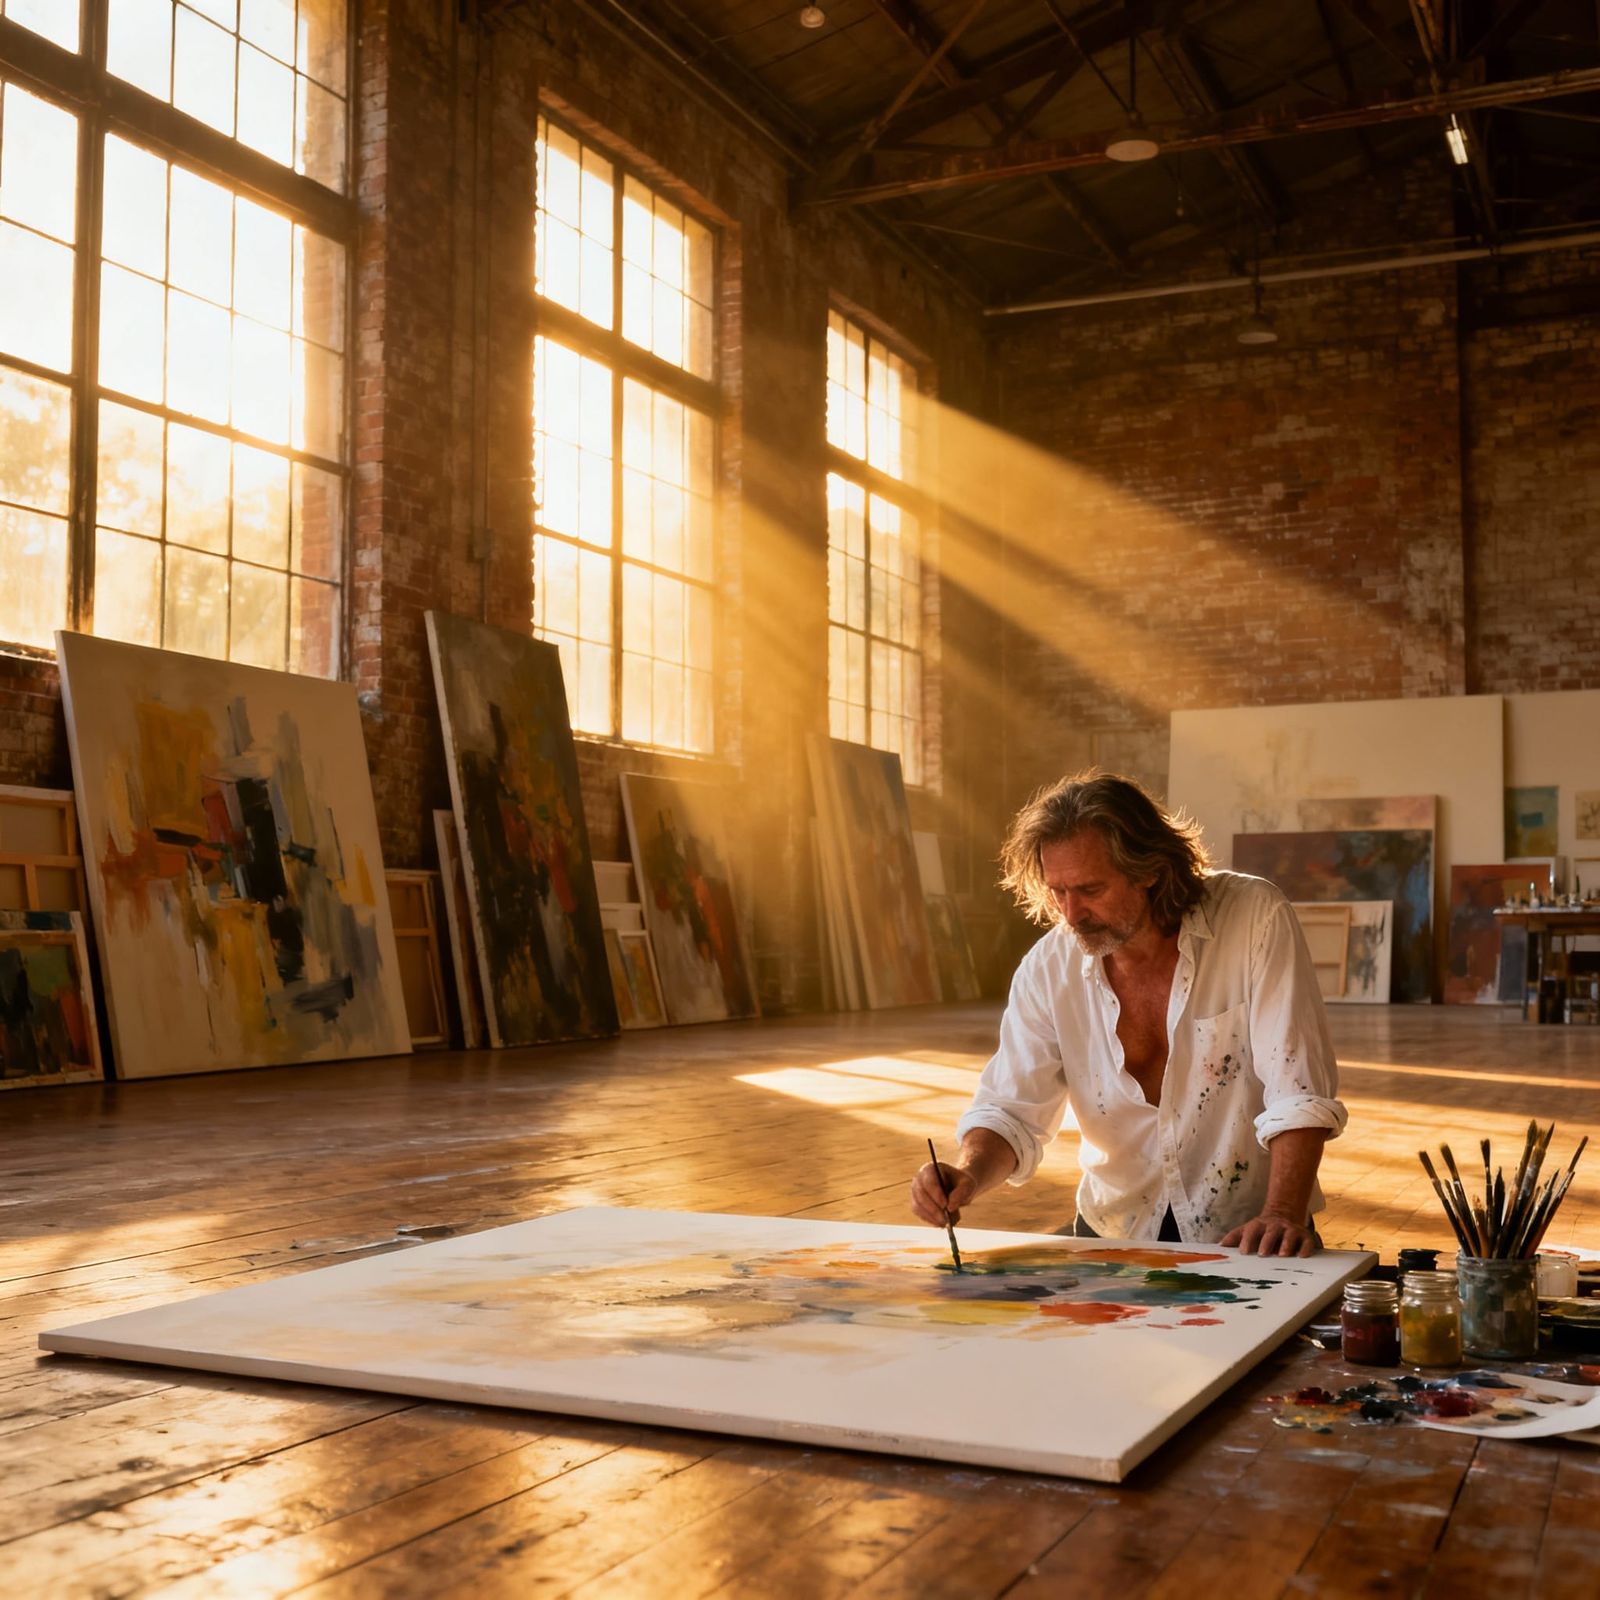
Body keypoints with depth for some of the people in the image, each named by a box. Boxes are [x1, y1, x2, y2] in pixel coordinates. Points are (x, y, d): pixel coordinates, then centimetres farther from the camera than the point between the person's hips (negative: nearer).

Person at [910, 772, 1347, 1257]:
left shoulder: (1256, 920, -14)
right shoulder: (1048, 969, -5)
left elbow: (1299, 1093, -16)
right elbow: (1010, 1111, -1)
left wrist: (1284, 1213, -29)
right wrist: (968, 1174, -22)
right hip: (1115, 1234, 3)